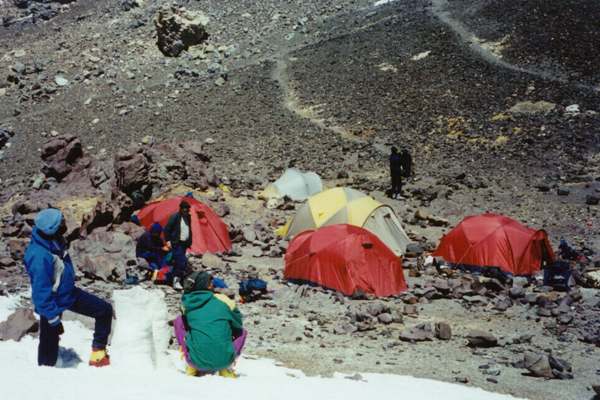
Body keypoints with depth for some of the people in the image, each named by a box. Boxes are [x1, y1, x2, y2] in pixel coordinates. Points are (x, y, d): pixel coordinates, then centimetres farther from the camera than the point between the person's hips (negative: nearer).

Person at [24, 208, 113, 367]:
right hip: (54, 302, -8)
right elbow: (41, 291, -30)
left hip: (69, 293, 8)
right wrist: (53, 318, -23)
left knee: (105, 310, 9)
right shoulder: (39, 256, -36)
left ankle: (98, 353, 19)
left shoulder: (54, 240, -9)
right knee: (50, 342, 9)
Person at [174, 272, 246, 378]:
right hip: (224, 360, -1)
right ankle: (225, 369, 11)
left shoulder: (187, 303, 5)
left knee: (179, 321, 22)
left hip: (196, 361, 1)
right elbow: (237, 324, 16)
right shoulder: (223, 300, 1)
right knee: (242, 331, 29)